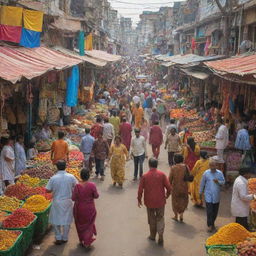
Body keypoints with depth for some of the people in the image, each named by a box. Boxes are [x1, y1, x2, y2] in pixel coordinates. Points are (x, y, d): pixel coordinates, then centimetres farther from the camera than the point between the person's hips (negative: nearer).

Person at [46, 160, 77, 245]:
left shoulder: (53, 178, -13)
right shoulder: (71, 177, -10)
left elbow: (47, 190, -8)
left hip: (57, 201, -1)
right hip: (68, 201, 2)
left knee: (56, 220, 15)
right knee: (67, 220, 15)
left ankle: (58, 238, 16)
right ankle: (65, 238, 25)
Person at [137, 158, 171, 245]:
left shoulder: (145, 176, -8)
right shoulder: (162, 174, -8)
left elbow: (140, 190, -7)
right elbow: (168, 187, -7)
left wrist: (139, 200, 8)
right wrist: (167, 195, 12)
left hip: (149, 201, 0)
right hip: (160, 201, 0)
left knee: (151, 219, 18)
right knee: (160, 219, 10)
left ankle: (153, 235, 29)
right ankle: (160, 236, -2)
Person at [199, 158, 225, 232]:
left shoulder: (220, 173, -1)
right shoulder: (206, 173, -3)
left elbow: (223, 182, 2)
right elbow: (202, 183, 5)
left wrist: (218, 181, -20)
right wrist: (200, 192, 9)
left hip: (216, 196, 2)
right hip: (208, 195, -2)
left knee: (215, 211, 10)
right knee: (209, 211, -7)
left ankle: (212, 223, 29)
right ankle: (210, 225, 1)